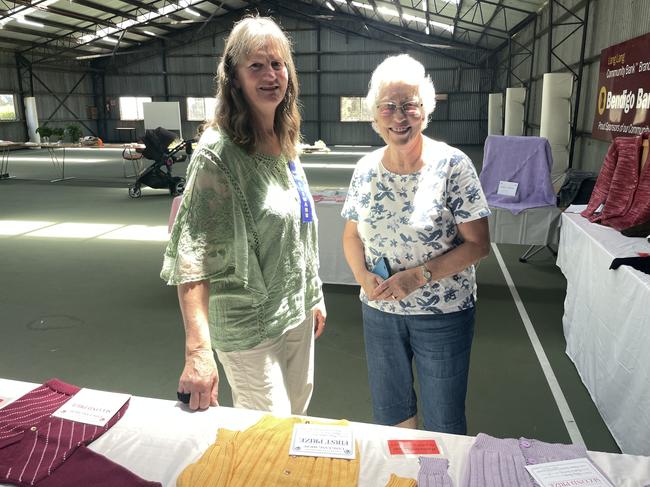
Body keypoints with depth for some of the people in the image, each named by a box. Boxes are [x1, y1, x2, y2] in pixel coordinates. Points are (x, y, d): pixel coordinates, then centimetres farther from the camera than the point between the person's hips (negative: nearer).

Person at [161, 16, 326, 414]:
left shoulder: (286, 143, 3)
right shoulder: (217, 153, -19)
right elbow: (191, 254, -25)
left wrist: (314, 298, 15)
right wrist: (198, 351, -33)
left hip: (298, 314, 7)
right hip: (249, 327, -7)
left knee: (298, 416, 23)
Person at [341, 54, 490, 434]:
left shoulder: (452, 164, -13)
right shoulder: (366, 168, -1)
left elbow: (478, 244, -14)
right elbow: (352, 235, 7)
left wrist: (418, 276, -22)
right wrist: (364, 277, -11)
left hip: (443, 313, -4)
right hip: (380, 310, 4)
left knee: (443, 423, 13)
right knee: (389, 412, 22)